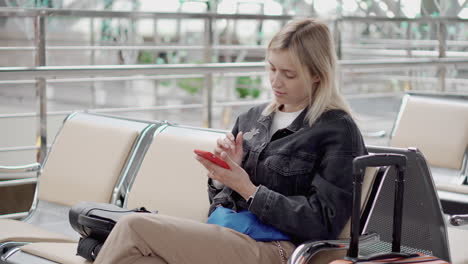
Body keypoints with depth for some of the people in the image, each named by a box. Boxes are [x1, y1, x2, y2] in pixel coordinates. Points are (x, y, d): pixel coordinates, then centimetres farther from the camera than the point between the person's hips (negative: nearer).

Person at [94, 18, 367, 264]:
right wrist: (228, 168, 0)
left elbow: (324, 223, -9)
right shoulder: (253, 118, 17)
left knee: (134, 228, -21)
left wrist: (248, 190, -12)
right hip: (225, 236, 6)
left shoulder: (339, 130, -1)